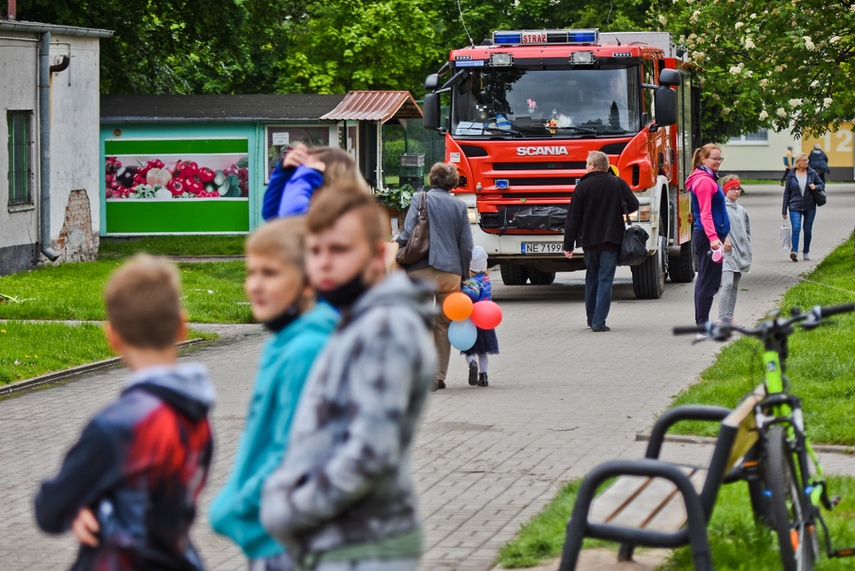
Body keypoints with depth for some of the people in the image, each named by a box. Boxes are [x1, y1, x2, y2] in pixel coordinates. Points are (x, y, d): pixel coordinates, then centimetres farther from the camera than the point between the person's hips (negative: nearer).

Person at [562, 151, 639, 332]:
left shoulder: (582, 187, -3)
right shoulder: (618, 183, -1)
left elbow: (573, 218, -4)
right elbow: (633, 205, 0)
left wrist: (568, 245, 0)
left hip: (589, 240, 1)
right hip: (611, 240, -1)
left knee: (592, 280, 15)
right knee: (605, 280, -2)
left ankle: (591, 318, 22)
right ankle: (599, 322, -9)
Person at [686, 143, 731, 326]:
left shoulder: (709, 179, 19)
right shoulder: (704, 181, -14)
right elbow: (706, 214, -22)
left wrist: (724, 236, 27)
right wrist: (713, 238, -31)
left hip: (704, 236, 11)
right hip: (707, 236, -11)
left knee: (704, 280, 13)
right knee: (709, 282, -9)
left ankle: (700, 321, 19)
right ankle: (703, 324, -8)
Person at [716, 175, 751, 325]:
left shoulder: (742, 211, 17)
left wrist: (747, 253, 15)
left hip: (740, 254, 7)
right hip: (726, 252, -7)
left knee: (735, 286, 8)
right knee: (728, 283, -18)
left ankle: (729, 317, 12)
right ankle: (723, 318, -19)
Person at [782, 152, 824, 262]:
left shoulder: (812, 173, 3)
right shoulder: (791, 175, 1)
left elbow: (822, 185, 14)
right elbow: (787, 192, 6)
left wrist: (815, 187, -12)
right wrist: (784, 210, 5)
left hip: (810, 207, 2)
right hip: (795, 206, -2)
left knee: (808, 230, 7)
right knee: (796, 228, -19)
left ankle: (806, 252, 21)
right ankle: (794, 251, -25)